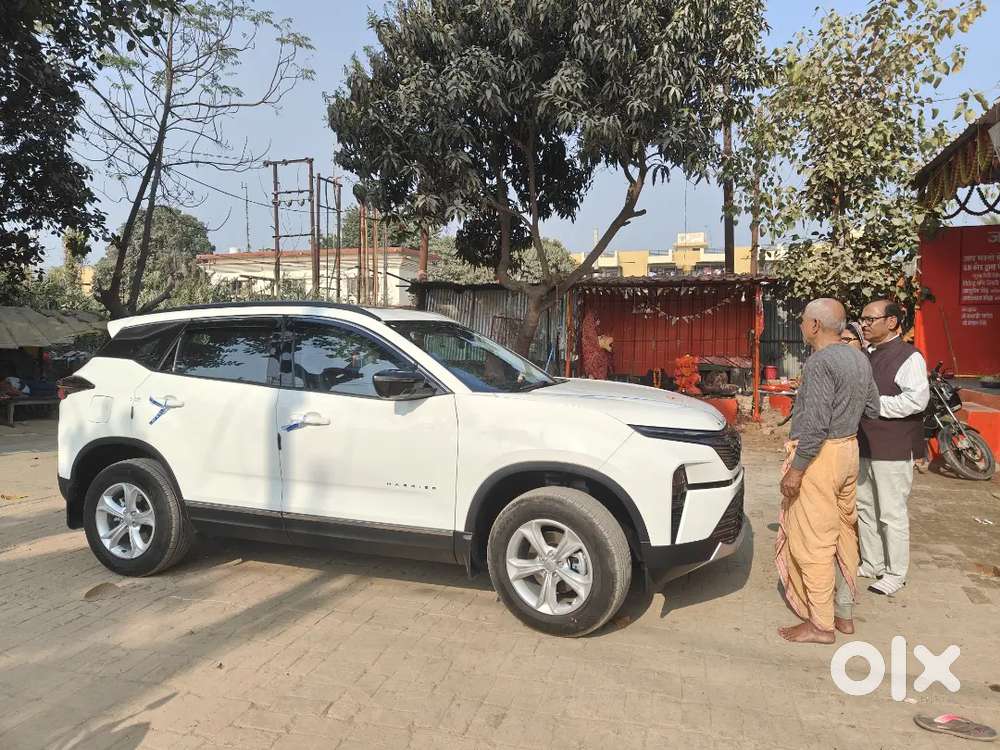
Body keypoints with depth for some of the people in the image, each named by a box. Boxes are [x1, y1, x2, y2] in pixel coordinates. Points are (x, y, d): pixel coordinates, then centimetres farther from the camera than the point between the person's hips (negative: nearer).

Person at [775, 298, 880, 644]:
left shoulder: (820, 362, -19)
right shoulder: (859, 358, 9)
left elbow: (816, 425, -23)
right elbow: (872, 406, 18)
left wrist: (796, 469, -19)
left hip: (820, 455, -10)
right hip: (849, 449, 10)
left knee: (813, 541, -1)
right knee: (842, 535, 16)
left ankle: (821, 624, 8)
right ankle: (845, 613, 27)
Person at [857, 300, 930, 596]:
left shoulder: (909, 357, -12)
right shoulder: (864, 355, 12)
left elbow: (917, 399, -23)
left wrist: (872, 404, -20)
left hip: (893, 450, -8)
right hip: (863, 446, 8)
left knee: (892, 514, 1)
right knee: (865, 508, 16)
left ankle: (895, 574, 14)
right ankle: (872, 563, 30)